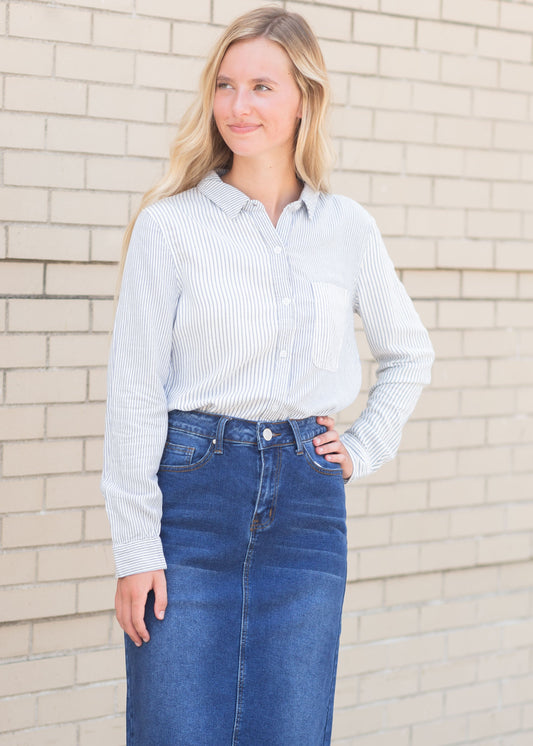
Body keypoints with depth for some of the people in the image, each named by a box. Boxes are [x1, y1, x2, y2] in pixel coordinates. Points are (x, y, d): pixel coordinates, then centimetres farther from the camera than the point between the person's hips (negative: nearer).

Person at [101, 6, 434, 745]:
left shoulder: (349, 229, 7)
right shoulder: (170, 225, -2)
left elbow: (409, 352, 23)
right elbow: (134, 392, -4)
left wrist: (365, 448, 11)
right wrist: (136, 550, -8)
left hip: (308, 501, 3)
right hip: (192, 492, -2)